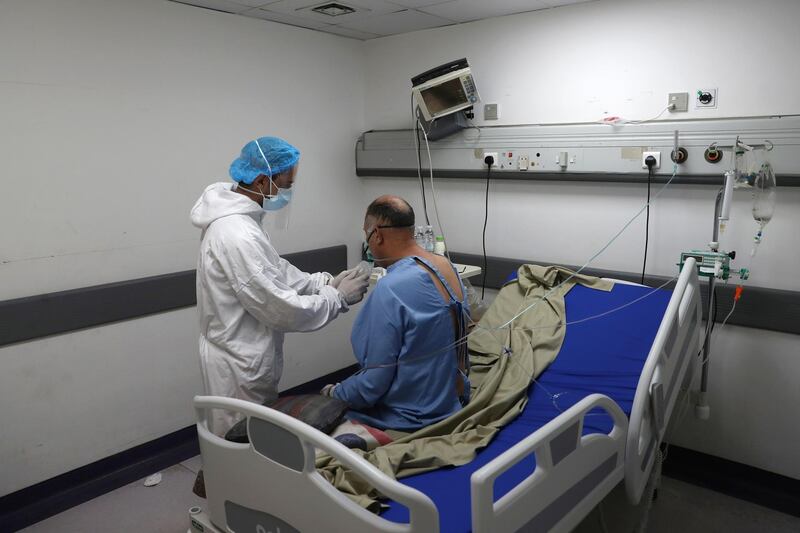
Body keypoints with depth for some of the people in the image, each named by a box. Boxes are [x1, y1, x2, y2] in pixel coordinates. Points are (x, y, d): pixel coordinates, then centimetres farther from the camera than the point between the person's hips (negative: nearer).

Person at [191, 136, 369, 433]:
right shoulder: (237, 236, -29)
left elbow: (275, 272, 13)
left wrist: (326, 282, 1)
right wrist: (338, 297, -13)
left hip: (246, 358, 10)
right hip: (240, 368, -10)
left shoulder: (238, 219, 4)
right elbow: (283, 309, -26)